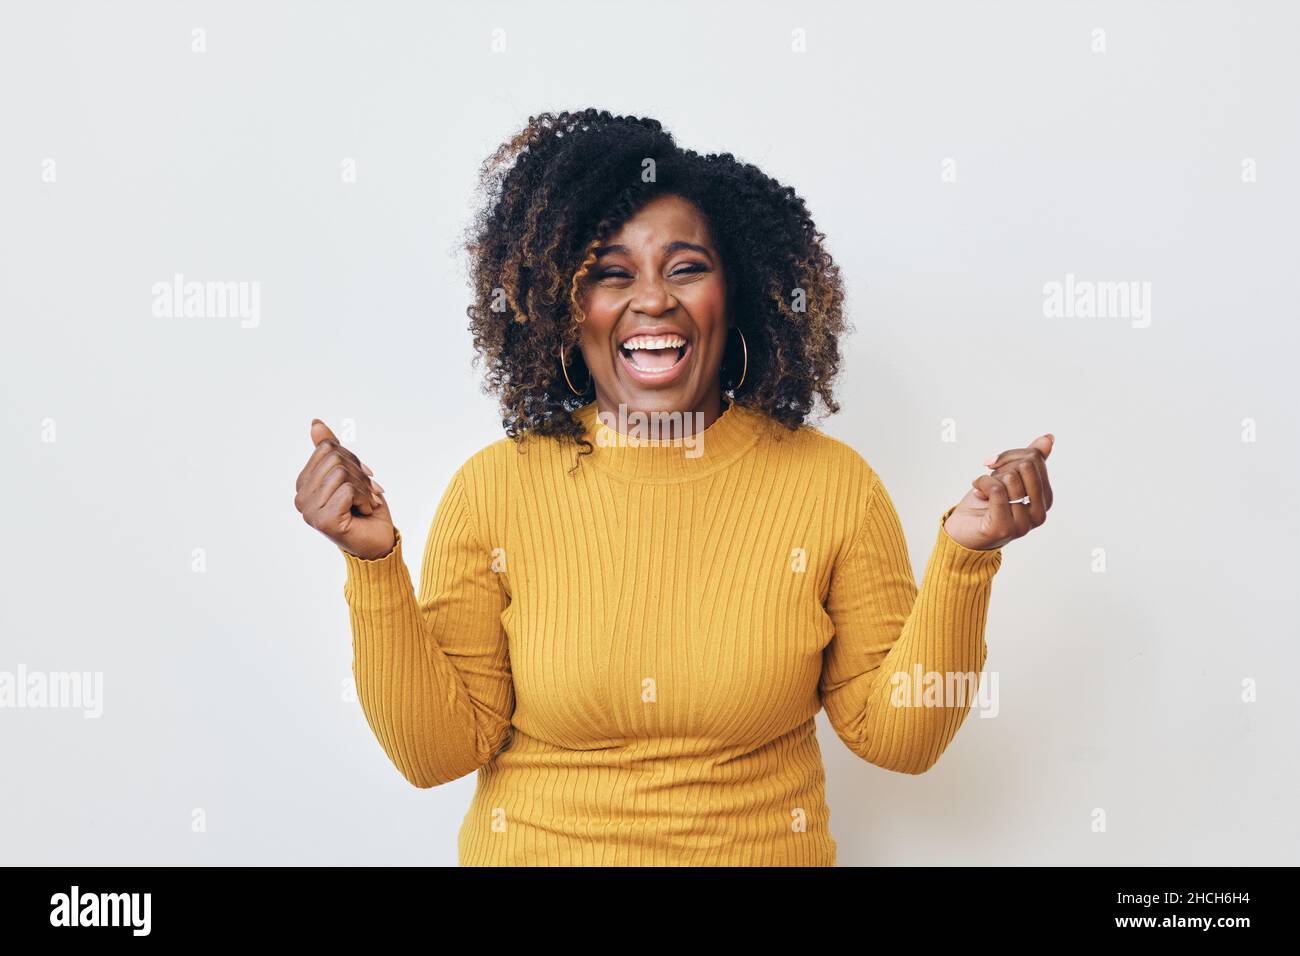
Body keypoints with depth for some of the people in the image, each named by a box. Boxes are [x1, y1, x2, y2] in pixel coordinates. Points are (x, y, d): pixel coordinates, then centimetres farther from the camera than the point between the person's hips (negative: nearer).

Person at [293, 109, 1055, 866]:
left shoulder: (834, 485, -12)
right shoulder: (493, 491, -13)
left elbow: (897, 737, -9)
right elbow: (441, 749, -11)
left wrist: (965, 557, -21)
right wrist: (375, 564, -22)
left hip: (768, 850, 1)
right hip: (534, 848, 0)